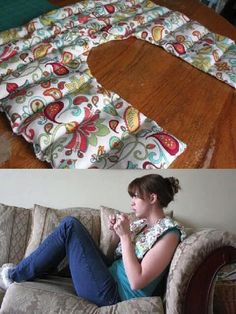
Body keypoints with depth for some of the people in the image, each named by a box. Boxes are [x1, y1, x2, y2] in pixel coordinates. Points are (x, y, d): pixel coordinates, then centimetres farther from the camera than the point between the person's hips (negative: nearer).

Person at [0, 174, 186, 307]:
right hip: (111, 276, 9)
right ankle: (26, 272, 16)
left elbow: (136, 282, -22)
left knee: (69, 226, -15)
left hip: (111, 295, -8)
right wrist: (117, 233, -1)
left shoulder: (169, 233, -17)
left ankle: (17, 275, 5)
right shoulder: (142, 222, 8)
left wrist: (125, 235, -22)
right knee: (71, 223, 3)